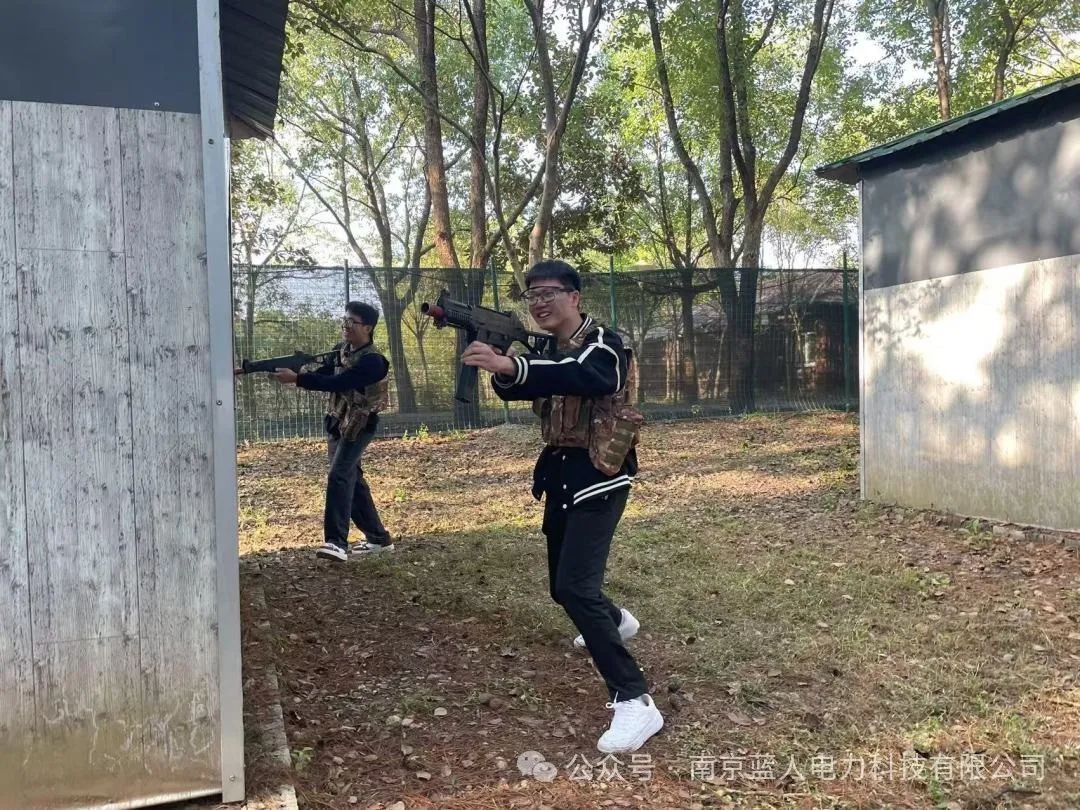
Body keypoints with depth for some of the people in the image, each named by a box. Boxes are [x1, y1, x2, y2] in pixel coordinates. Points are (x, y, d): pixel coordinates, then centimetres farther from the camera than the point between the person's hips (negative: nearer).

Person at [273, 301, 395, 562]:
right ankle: (378, 537, 21)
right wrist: (297, 373, -17)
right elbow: (325, 375, 4)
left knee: (339, 477, -19)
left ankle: (337, 542, -21)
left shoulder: (372, 361, -21)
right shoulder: (342, 350, 7)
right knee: (353, 479, 11)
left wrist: (297, 379, -33)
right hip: (336, 424, 9)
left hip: (358, 427, -9)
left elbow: (338, 383, -30)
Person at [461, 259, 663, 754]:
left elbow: (590, 378, -37)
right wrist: (499, 367, -29)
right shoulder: (547, 354, 13)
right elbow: (512, 389, -5)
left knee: (576, 588, -21)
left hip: (598, 477, -8)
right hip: (560, 477, 8)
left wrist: (511, 366, -50)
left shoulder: (603, 344, -12)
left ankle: (634, 701, -18)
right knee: (564, 587, 19)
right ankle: (615, 622, 51)